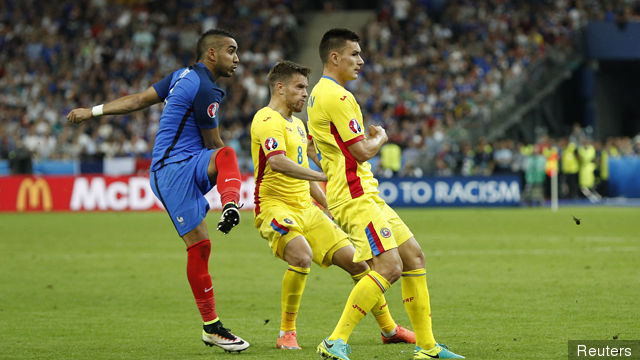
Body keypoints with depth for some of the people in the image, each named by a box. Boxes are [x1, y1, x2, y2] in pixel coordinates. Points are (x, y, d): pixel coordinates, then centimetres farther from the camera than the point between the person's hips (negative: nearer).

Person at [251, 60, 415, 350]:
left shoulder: (296, 123, 20)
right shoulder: (268, 120, -12)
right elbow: (278, 163, -30)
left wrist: (329, 207, 25)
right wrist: (323, 176, -35)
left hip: (306, 209, 9)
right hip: (275, 207, -9)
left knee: (354, 259, 4)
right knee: (302, 255, -34)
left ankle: (389, 329, 18)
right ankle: (286, 333, -18)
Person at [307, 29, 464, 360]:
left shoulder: (320, 94, 18)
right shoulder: (336, 96, -15)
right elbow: (363, 152, -17)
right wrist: (380, 138, 3)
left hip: (366, 194, 11)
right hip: (355, 197, -11)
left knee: (414, 256, 10)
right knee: (389, 267, -20)